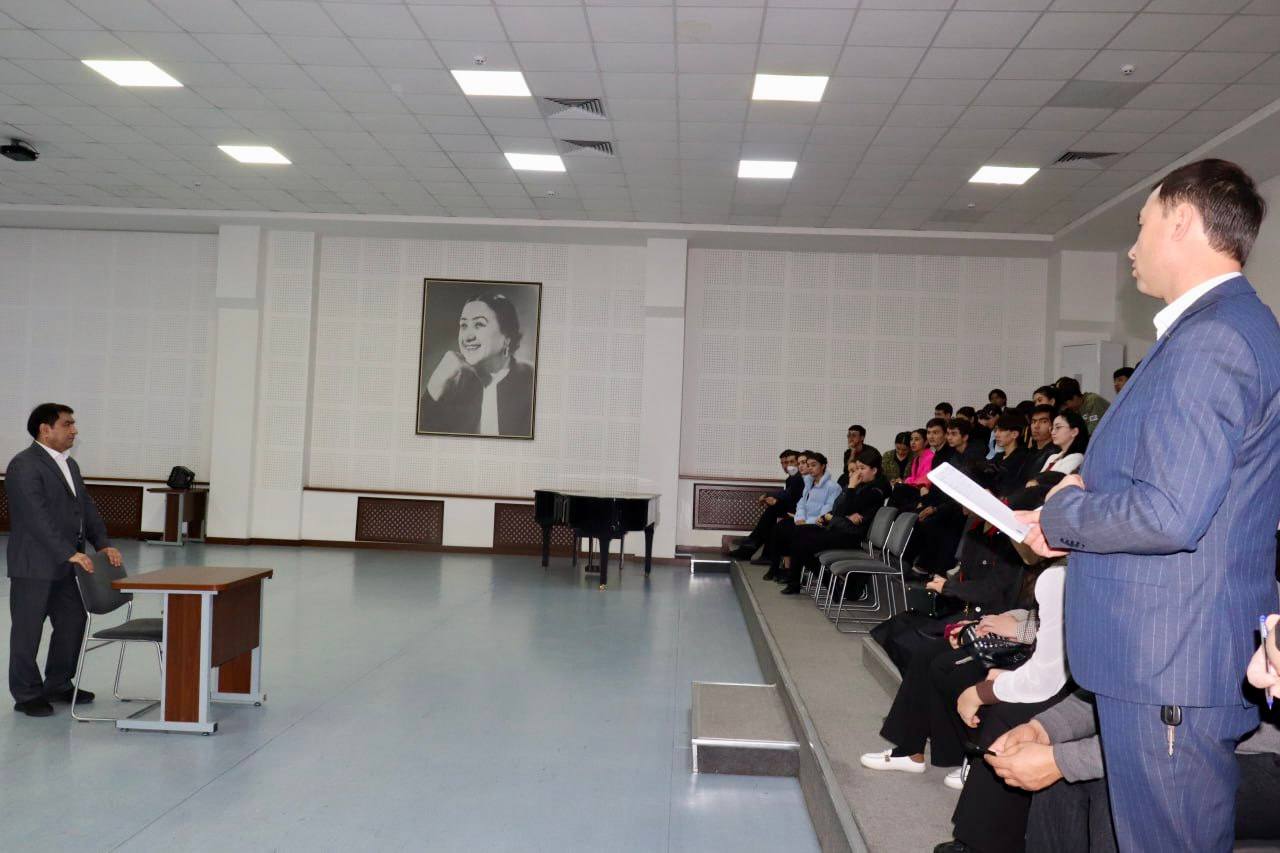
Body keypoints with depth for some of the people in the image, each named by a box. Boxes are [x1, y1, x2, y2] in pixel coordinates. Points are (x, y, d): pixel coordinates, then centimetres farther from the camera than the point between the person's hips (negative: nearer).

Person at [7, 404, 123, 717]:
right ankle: (27, 694, 14)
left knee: (73, 622, 13)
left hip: (65, 565, 9)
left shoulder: (69, 464, 13)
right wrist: (70, 553, -28)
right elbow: (37, 517, -24)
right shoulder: (24, 466, -15)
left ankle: (58, 685, 27)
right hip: (34, 565, -9)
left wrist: (103, 544, 0)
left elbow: (87, 507, 14)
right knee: (28, 630, 3)